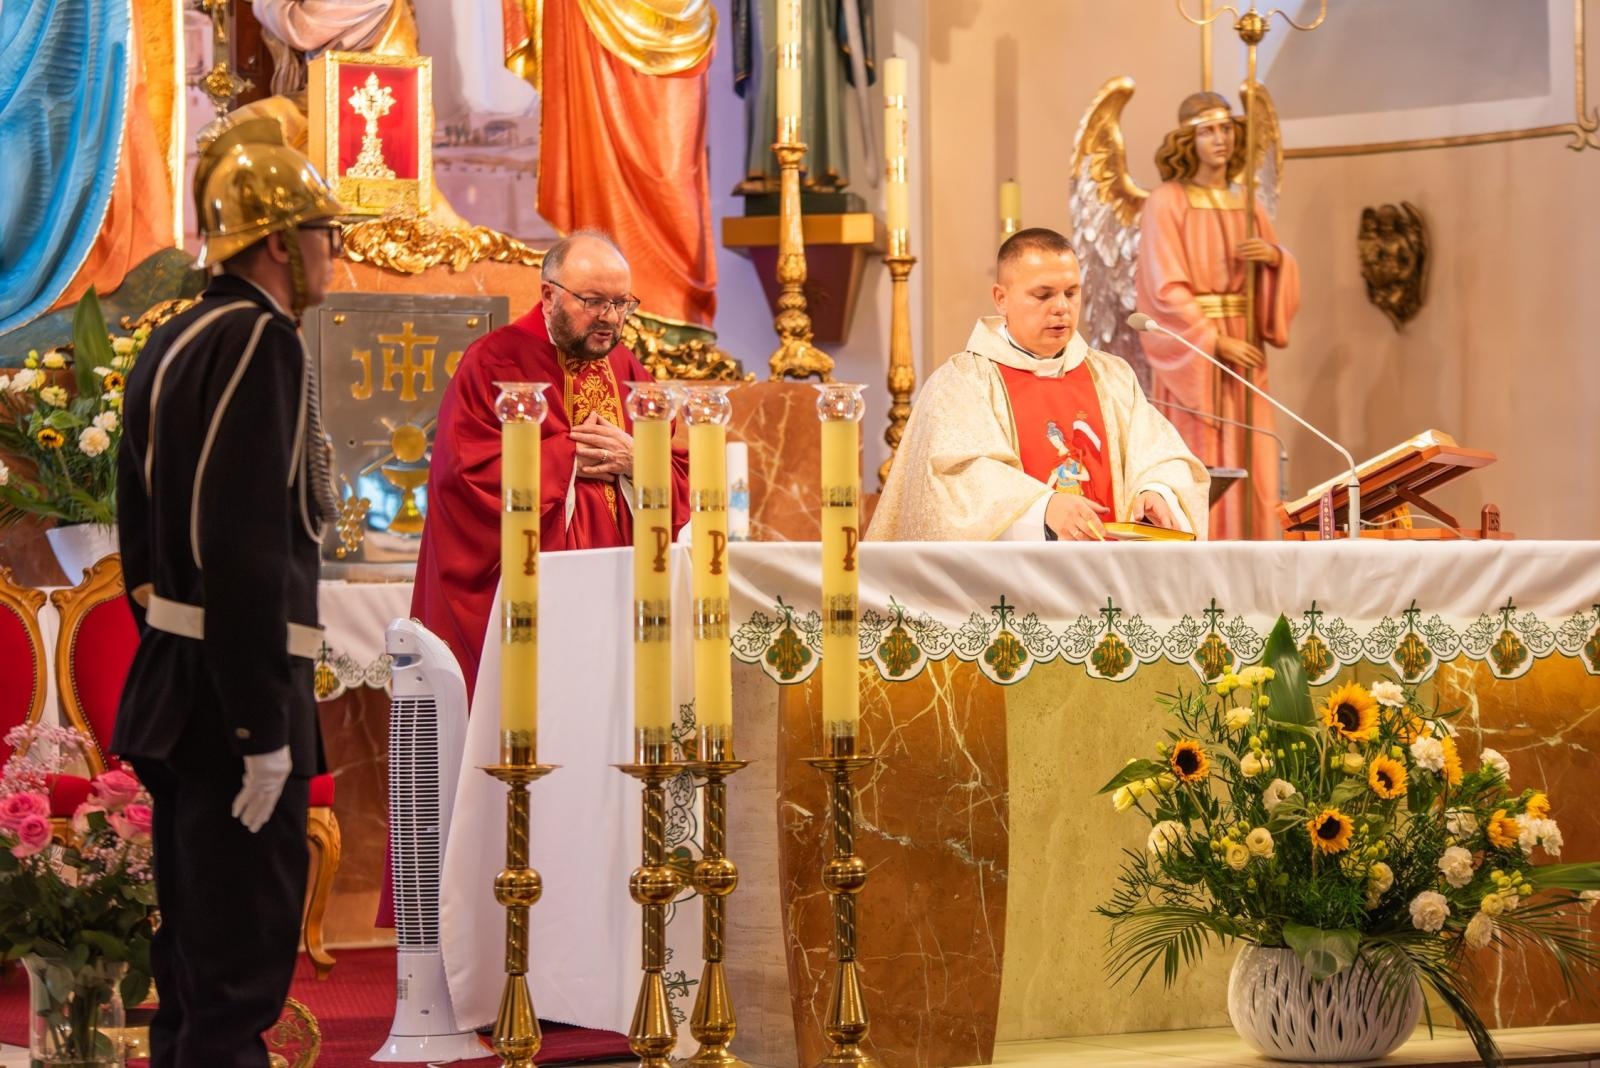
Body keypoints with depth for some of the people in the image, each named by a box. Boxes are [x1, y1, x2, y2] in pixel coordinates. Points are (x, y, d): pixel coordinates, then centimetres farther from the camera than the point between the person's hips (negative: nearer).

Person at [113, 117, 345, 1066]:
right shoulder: (261, 343, -15)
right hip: (238, 688, -10)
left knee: (196, 949, 17)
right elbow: (247, 549, -23)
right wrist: (264, 730, -22)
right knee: (242, 962, -5)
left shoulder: (172, 345, 13)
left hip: (178, 684, 10)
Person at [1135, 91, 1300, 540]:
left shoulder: (1247, 205, 13)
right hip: (1190, 350, -6)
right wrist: (1216, 342, -18)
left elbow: (1283, 282, 13)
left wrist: (1274, 256, -10)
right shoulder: (1166, 203, -5)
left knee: (1245, 464, 2)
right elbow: (1166, 289, -13)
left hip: (1242, 348, 6)